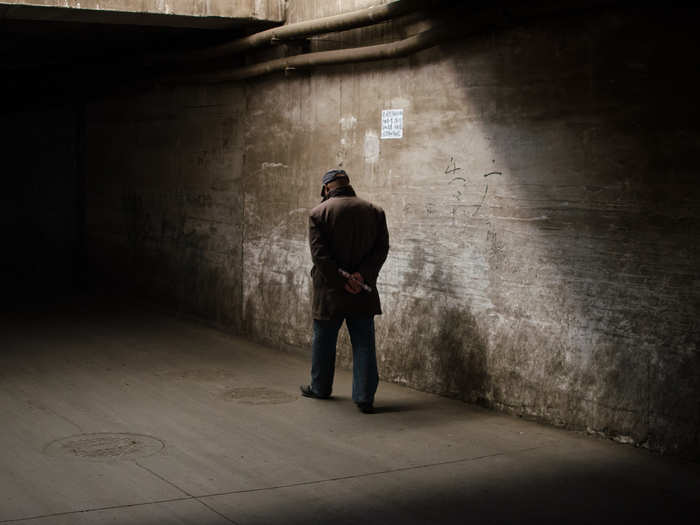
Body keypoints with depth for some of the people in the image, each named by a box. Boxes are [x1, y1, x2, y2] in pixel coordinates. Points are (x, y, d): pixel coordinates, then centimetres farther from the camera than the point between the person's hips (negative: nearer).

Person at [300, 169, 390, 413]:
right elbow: (382, 248, -2)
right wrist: (363, 276, -10)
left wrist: (342, 280, -13)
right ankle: (365, 397, 1)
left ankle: (320, 388, 30)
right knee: (364, 344, 5)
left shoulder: (318, 213, -5)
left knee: (323, 341, 15)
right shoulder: (375, 212, 4)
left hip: (329, 292, -2)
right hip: (364, 292, 2)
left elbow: (319, 253, -14)